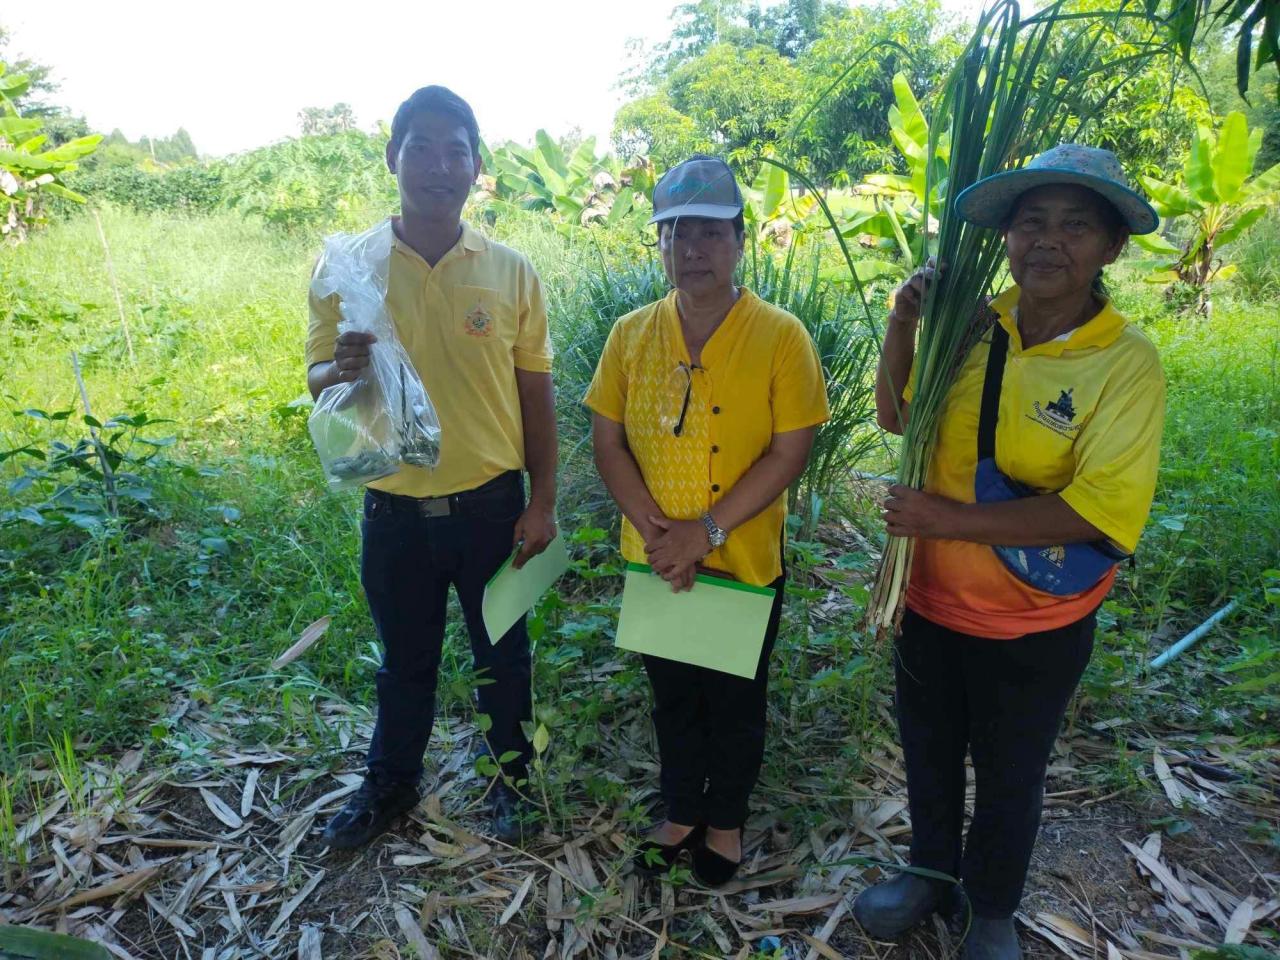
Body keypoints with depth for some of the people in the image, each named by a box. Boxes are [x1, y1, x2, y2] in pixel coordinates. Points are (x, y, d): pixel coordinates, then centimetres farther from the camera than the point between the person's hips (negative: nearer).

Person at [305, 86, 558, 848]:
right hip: (395, 509, 1)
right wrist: (341, 370, -26)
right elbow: (317, 379, -2)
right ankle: (392, 781, 44)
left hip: (491, 505, 0)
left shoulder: (511, 272, -4)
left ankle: (512, 776, 41)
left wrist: (543, 503, -2)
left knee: (503, 652, 17)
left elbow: (535, 395, 0)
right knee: (405, 659, 20)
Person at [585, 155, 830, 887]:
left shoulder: (781, 337, -14)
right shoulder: (632, 334, -4)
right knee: (673, 697, 21)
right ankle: (681, 813, 45)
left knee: (736, 703, 17)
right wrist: (653, 529, -15)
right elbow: (608, 442, -3)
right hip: (655, 566, 3)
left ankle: (726, 820, 42)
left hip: (745, 566, -3)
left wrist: (708, 531, -21)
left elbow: (789, 454, -16)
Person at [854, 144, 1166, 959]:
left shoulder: (1127, 362, -19)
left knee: (1009, 775, 21)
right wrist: (902, 327, -10)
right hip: (933, 600, 4)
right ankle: (932, 869, 53)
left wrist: (954, 518, -27)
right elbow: (896, 417, 5)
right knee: (928, 752, 24)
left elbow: (1099, 510, -26)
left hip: (1035, 626, -3)